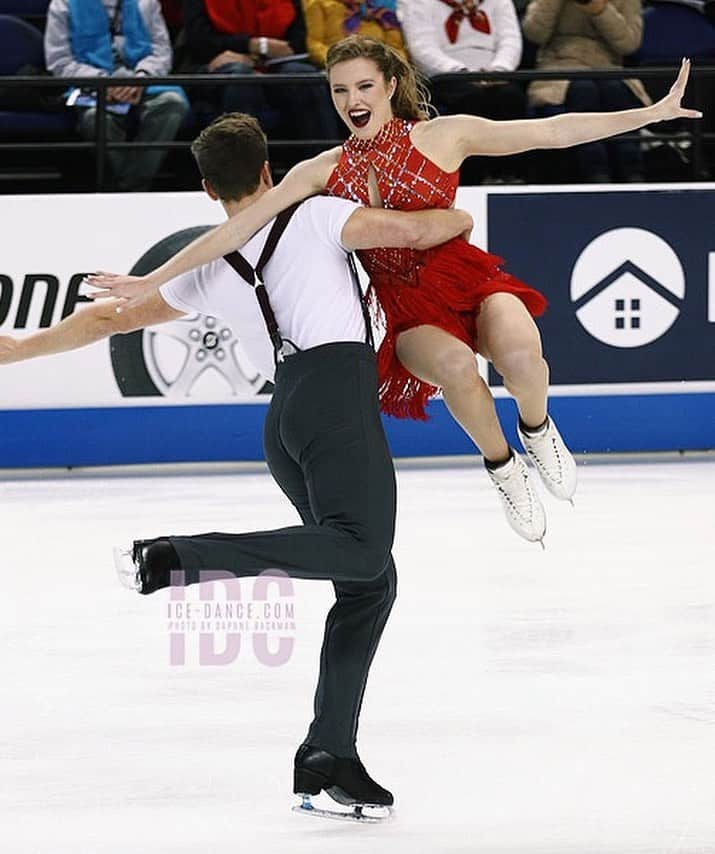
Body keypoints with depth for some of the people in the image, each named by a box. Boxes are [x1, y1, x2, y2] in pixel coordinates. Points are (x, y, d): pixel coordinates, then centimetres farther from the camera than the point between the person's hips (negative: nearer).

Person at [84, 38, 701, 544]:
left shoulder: (443, 137, 0)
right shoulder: (323, 173, 3)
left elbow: (551, 132, -1)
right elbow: (236, 230, 1)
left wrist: (654, 113, -5)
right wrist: (151, 281, -5)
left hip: (466, 279, 0)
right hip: (406, 308, 0)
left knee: (519, 351, -34)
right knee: (454, 364, -35)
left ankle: (536, 428, 2)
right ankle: (503, 469, -8)